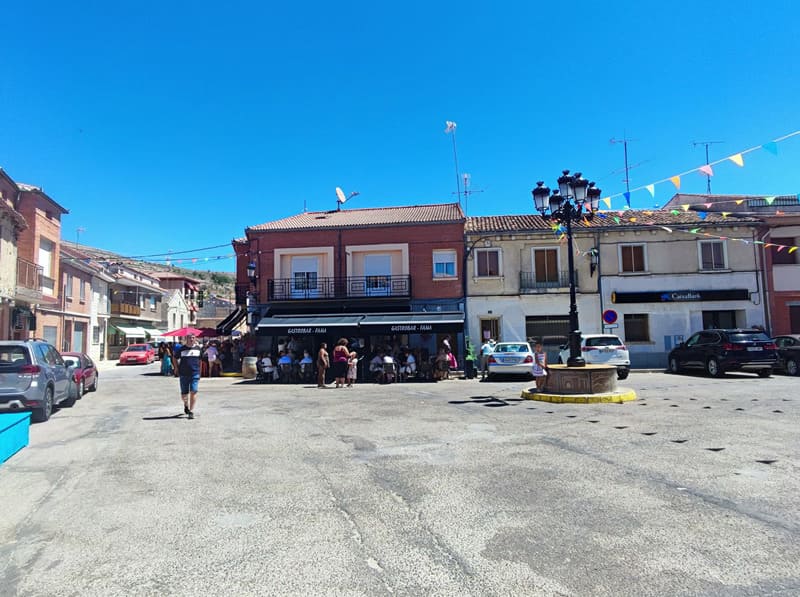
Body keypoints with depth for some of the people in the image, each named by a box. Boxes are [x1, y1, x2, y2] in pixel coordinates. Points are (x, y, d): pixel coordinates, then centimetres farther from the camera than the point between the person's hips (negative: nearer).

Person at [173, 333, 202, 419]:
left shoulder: (198, 348, 5)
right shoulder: (181, 349, 1)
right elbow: (175, 358, 15)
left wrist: (199, 371, 16)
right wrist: (176, 368, 6)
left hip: (195, 374, 0)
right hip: (183, 374, 0)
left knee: (193, 392, -13)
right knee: (184, 395, 7)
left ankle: (191, 411, -5)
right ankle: (186, 404, 39)